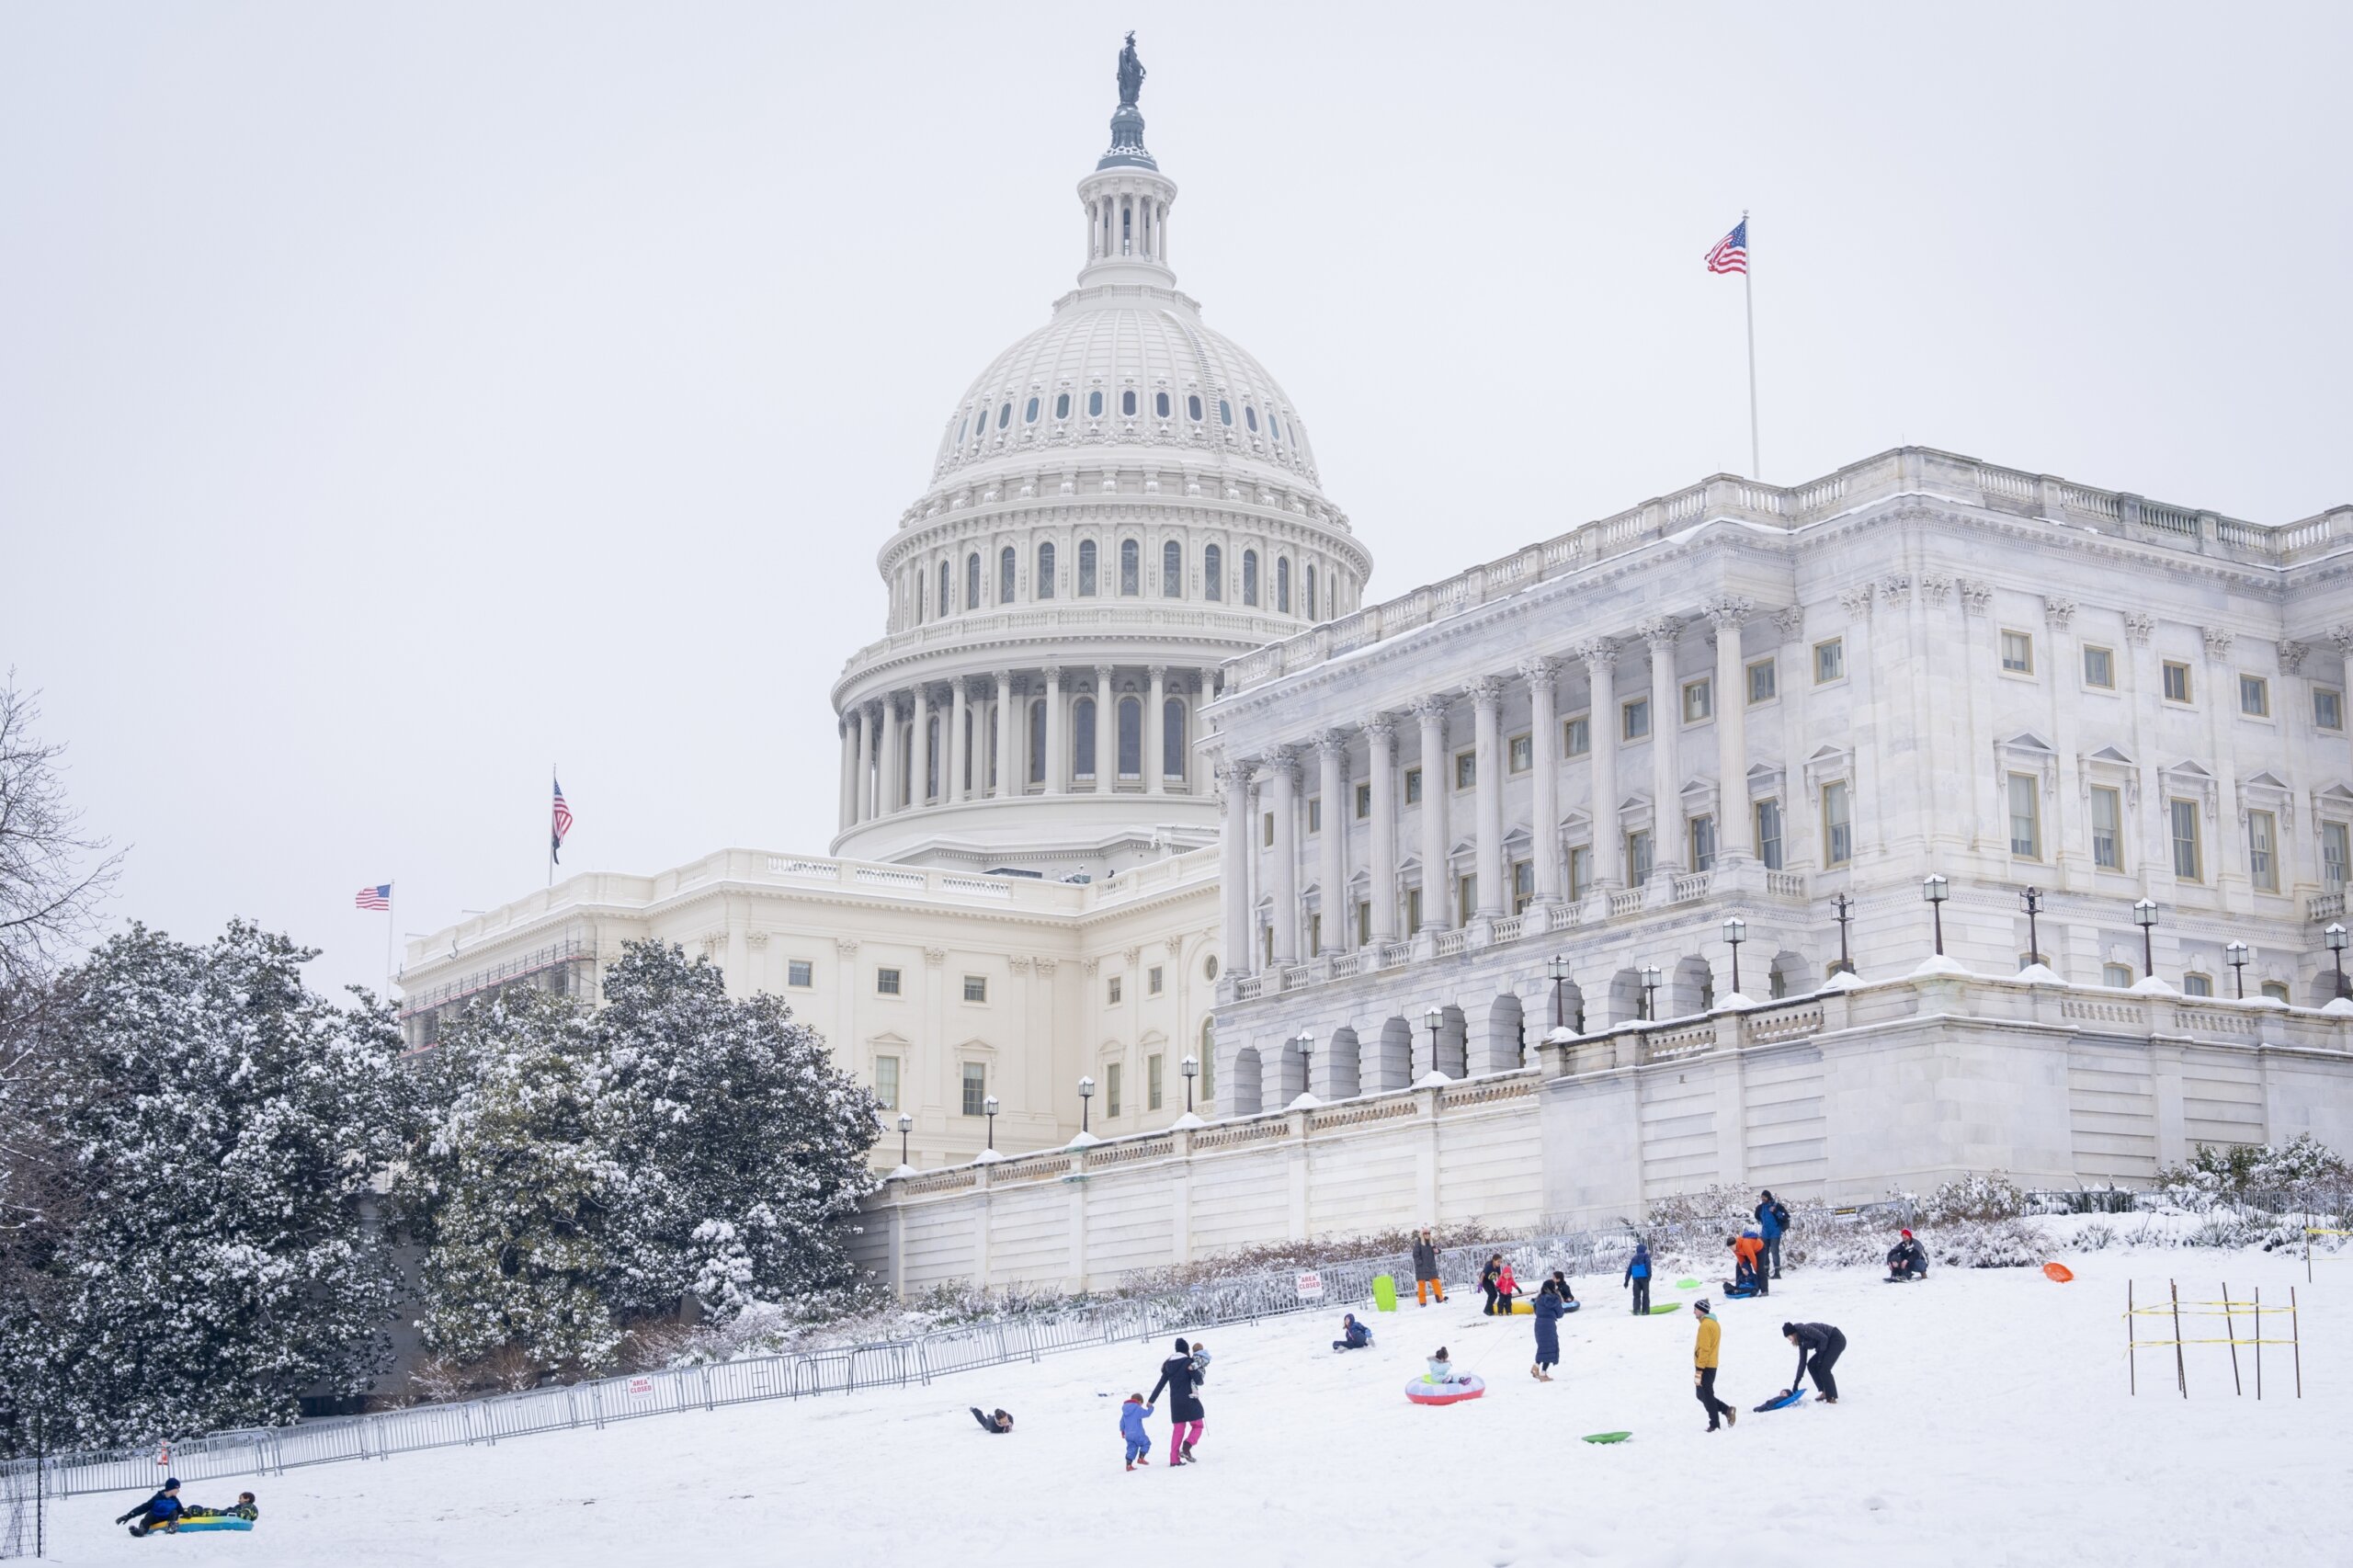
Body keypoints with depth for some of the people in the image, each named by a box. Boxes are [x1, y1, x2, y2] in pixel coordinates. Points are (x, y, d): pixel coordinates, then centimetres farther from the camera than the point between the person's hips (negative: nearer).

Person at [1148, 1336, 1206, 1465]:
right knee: (1197, 1426, 6)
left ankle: (1174, 1459, 5)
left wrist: (1151, 1399, 19)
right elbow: (1199, 1381, -8)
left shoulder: (1169, 1365, 9)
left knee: (1178, 1429, 11)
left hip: (1175, 1402, 5)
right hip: (1189, 1400, -5)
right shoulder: (1188, 1362, -8)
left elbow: (1161, 1384, 12)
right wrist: (1193, 1370, 12)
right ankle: (1186, 1447, -17)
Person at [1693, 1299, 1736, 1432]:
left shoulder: (1705, 1325, -17)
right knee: (1703, 1395, 16)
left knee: (1706, 1396, -2)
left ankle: (1714, 1425, 2)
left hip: (1705, 1366, -10)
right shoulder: (1715, 1323, 15)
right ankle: (1727, 1410, 9)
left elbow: (1704, 1349, -21)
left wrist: (1699, 1370, -21)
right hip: (1712, 1365, 10)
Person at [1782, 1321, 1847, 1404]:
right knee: (1811, 1365, 6)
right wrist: (1796, 1382, 9)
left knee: (1823, 1368, -16)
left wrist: (1820, 1357, -16)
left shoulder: (1805, 1330, -19)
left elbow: (1823, 1338, -24)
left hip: (1837, 1340, -10)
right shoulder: (1802, 1342, 8)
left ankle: (1832, 1398, -9)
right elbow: (1802, 1362, 11)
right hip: (1829, 1343, 10)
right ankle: (1825, 1392, 11)